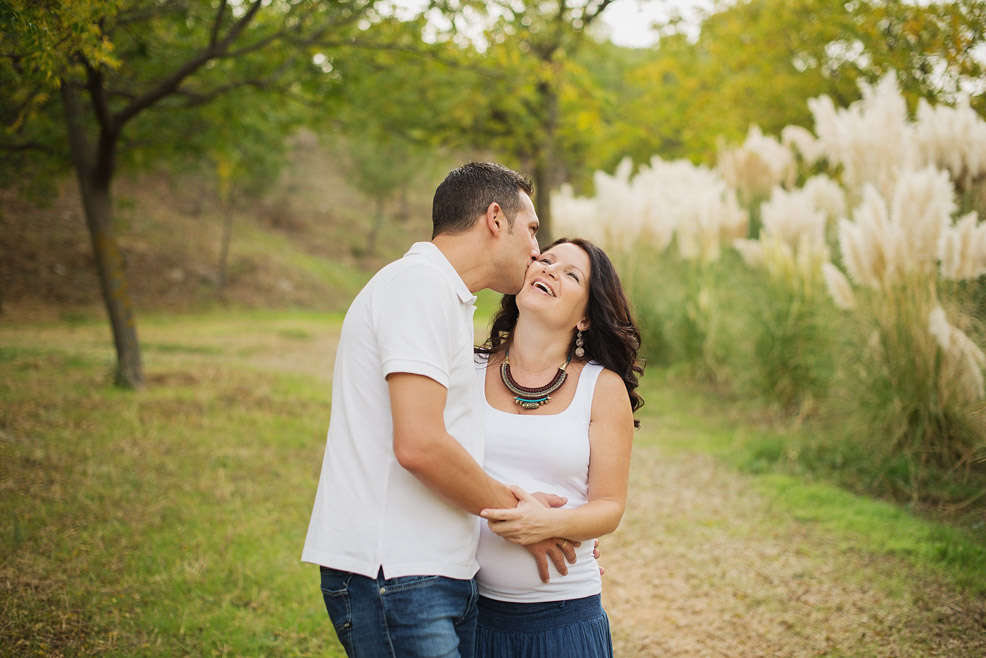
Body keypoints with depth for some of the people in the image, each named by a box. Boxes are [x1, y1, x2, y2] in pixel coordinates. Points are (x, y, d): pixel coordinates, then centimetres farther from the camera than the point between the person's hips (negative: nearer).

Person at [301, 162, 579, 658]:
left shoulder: (449, 300, 22)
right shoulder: (420, 284, -11)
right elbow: (419, 446, -21)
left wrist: (551, 524, 13)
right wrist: (516, 513, -7)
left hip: (441, 575, 10)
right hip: (395, 578, -10)